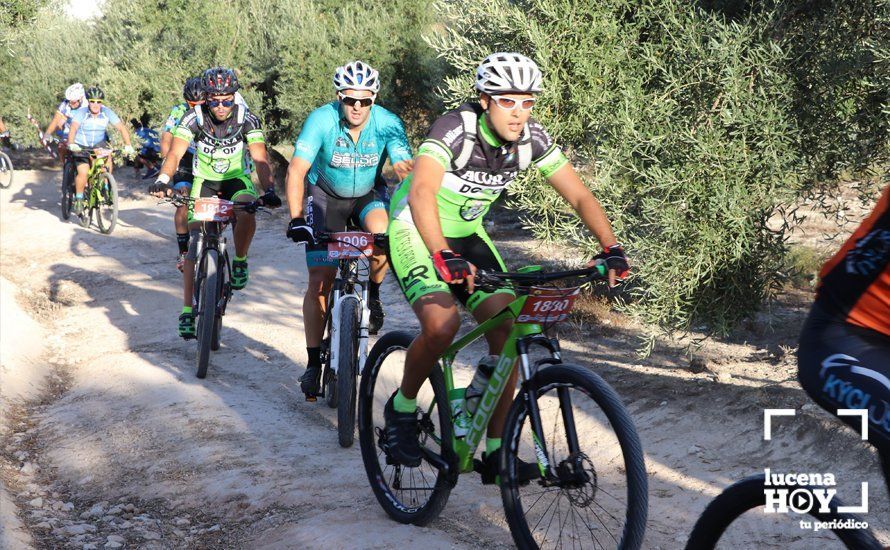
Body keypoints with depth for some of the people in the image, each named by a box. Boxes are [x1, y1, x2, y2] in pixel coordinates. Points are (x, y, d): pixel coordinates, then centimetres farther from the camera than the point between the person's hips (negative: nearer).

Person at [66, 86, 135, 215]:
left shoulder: (107, 112, -15)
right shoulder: (81, 112, -21)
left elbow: (122, 128, -19)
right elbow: (73, 128, -35)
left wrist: (128, 145, -32)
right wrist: (71, 144, -53)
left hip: (99, 144, 3)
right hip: (81, 146, -3)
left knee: (108, 161, -25)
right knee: (83, 172, -19)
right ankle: (78, 199, 2)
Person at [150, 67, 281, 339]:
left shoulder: (247, 119, -19)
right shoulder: (194, 117, -18)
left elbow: (260, 158, -27)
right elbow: (175, 153, -29)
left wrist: (269, 190, -44)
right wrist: (163, 180, -48)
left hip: (237, 179, -1)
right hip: (204, 181, 1)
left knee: (247, 214, -34)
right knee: (195, 242, -10)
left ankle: (240, 262, -6)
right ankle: (188, 311, -6)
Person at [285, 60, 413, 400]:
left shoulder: (387, 124, -20)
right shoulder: (322, 119, -24)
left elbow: (406, 170, -26)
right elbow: (296, 171, -28)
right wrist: (296, 218, -39)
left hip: (367, 195, 1)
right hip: (326, 196, -1)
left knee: (383, 232, -34)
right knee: (320, 280, -8)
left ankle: (373, 293, -4)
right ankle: (313, 363, 3)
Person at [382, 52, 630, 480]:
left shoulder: (532, 138, -12)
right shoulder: (456, 128, -28)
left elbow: (579, 195, -10)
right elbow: (421, 192, -42)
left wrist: (611, 248, -24)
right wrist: (443, 257, -56)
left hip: (467, 233, 6)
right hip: (416, 230, -5)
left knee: (508, 332, -8)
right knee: (442, 325, -28)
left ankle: (495, 452, 2)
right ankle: (402, 407, 1)